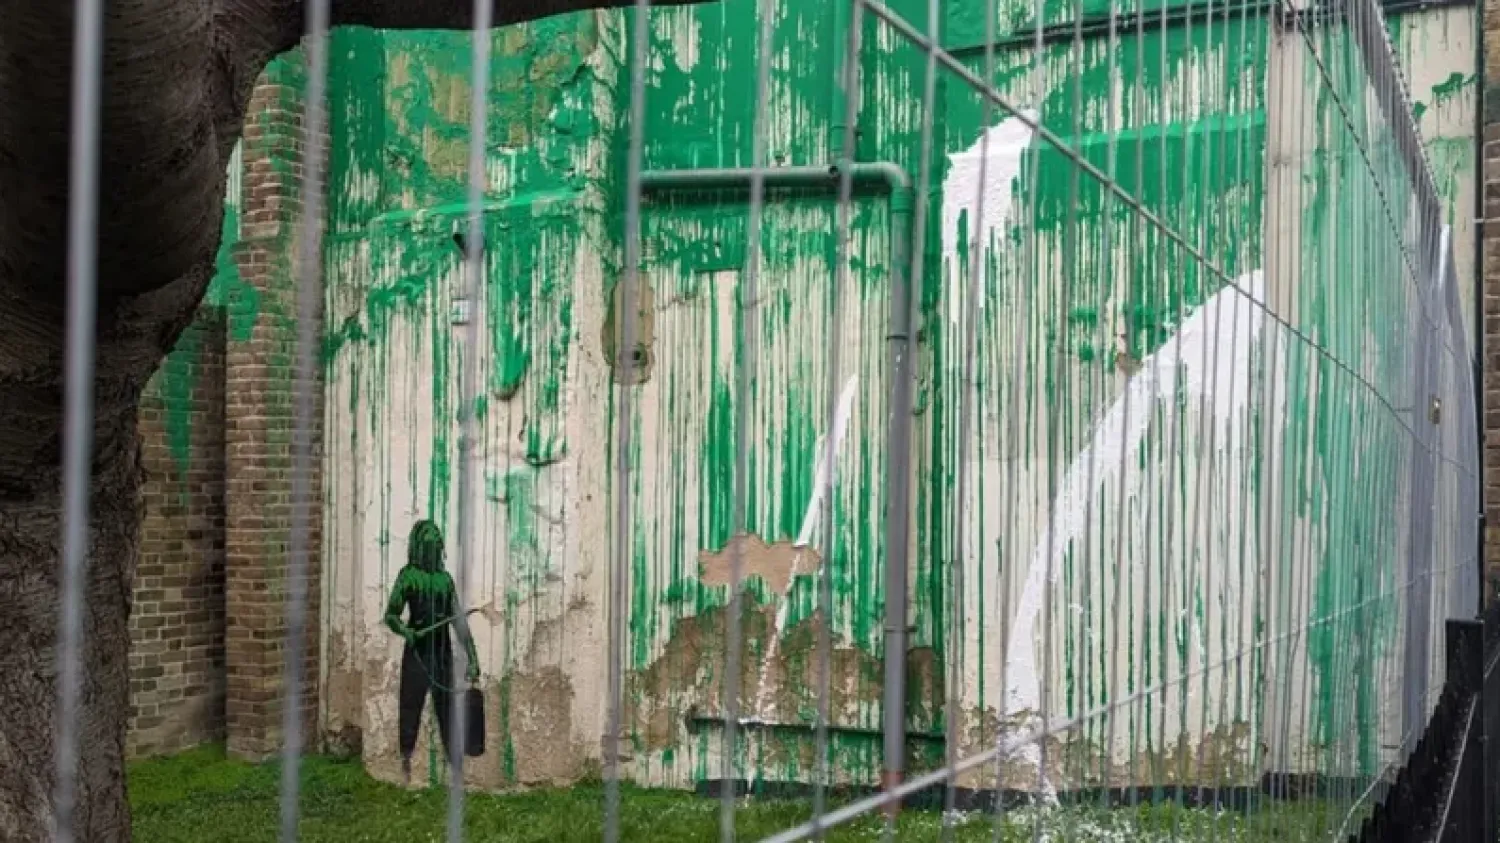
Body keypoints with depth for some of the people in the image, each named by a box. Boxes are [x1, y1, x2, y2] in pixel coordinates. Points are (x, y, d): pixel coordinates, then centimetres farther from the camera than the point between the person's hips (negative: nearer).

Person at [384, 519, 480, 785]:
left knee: (447, 710, 8)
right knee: (411, 708, -2)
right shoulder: (408, 576, -2)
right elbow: (390, 615, -6)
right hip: (417, 654, -4)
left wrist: (472, 658, 7)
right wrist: (404, 631, -28)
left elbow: (458, 621, 11)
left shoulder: (445, 578, 11)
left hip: (443, 653, 4)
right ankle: (405, 764, 6)